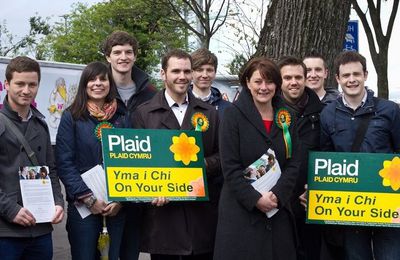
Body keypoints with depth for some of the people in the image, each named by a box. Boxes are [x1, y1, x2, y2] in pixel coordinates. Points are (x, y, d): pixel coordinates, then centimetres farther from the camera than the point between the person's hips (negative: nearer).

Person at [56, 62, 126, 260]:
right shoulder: (72, 116, 1)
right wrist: (88, 198, -12)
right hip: (83, 205, -2)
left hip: (117, 206, 2)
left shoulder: (122, 117, 9)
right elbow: (64, 163, -5)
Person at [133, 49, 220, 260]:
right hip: (161, 208, -2)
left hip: (201, 209, 2)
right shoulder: (144, 113, 5)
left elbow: (221, 156, 12)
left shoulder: (209, 113, 12)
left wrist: (204, 165, -10)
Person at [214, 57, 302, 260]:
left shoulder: (286, 117, 10)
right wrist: (255, 199, -15)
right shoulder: (233, 114, -3)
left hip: (279, 210, 4)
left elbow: (293, 163, 5)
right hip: (241, 211, -4)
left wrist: (277, 195, -10)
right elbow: (230, 166, -8)